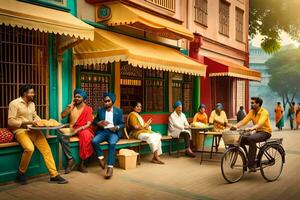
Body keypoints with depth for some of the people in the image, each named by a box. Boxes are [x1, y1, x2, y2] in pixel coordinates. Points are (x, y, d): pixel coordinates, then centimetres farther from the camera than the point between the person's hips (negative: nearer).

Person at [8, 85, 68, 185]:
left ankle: (54, 175, -9)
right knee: (30, 148, -33)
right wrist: (26, 122, -19)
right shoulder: (14, 103, -6)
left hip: (33, 130, 6)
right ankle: (21, 173, -7)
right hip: (20, 130, -6)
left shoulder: (32, 103, 14)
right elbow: (11, 122, -10)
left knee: (46, 149, -12)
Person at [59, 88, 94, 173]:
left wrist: (78, 129, -22)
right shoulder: (72, 107, 12)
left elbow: (88, 124, -7)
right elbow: (63, 116, -2)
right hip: (72, 128, 3)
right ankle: (70, 160, -20)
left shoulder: (88, 109, 1)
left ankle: (82, 163, -25)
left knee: (86, 136, -36)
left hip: (83, 129, -3)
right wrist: (70, 105, -6)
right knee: (63, 136, -30)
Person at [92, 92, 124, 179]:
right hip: (103, 131, 3)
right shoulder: (100, 110, 14)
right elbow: (95, 121, 17)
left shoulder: (119, 111, 9)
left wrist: (116, 127, -14)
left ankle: (110, 167, -38)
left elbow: (122, 124, 8)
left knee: (112, 143, -36)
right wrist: (99, 123, -7)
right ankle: (101, 158, -9)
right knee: (94, 141, -30)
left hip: (114, 132, -2)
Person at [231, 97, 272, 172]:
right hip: (257, 131, 7)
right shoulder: (251, 112, 4)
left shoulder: (264, 112, -16)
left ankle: (252, 165, -30)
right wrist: (235, 126, -24)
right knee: (241, 139, -14)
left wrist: (251, 128, -50)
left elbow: (260, 124, -33)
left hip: (265, 132, -7)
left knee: (251, 139, -35)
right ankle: (246, 160, 1)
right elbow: (243, 121, -6)